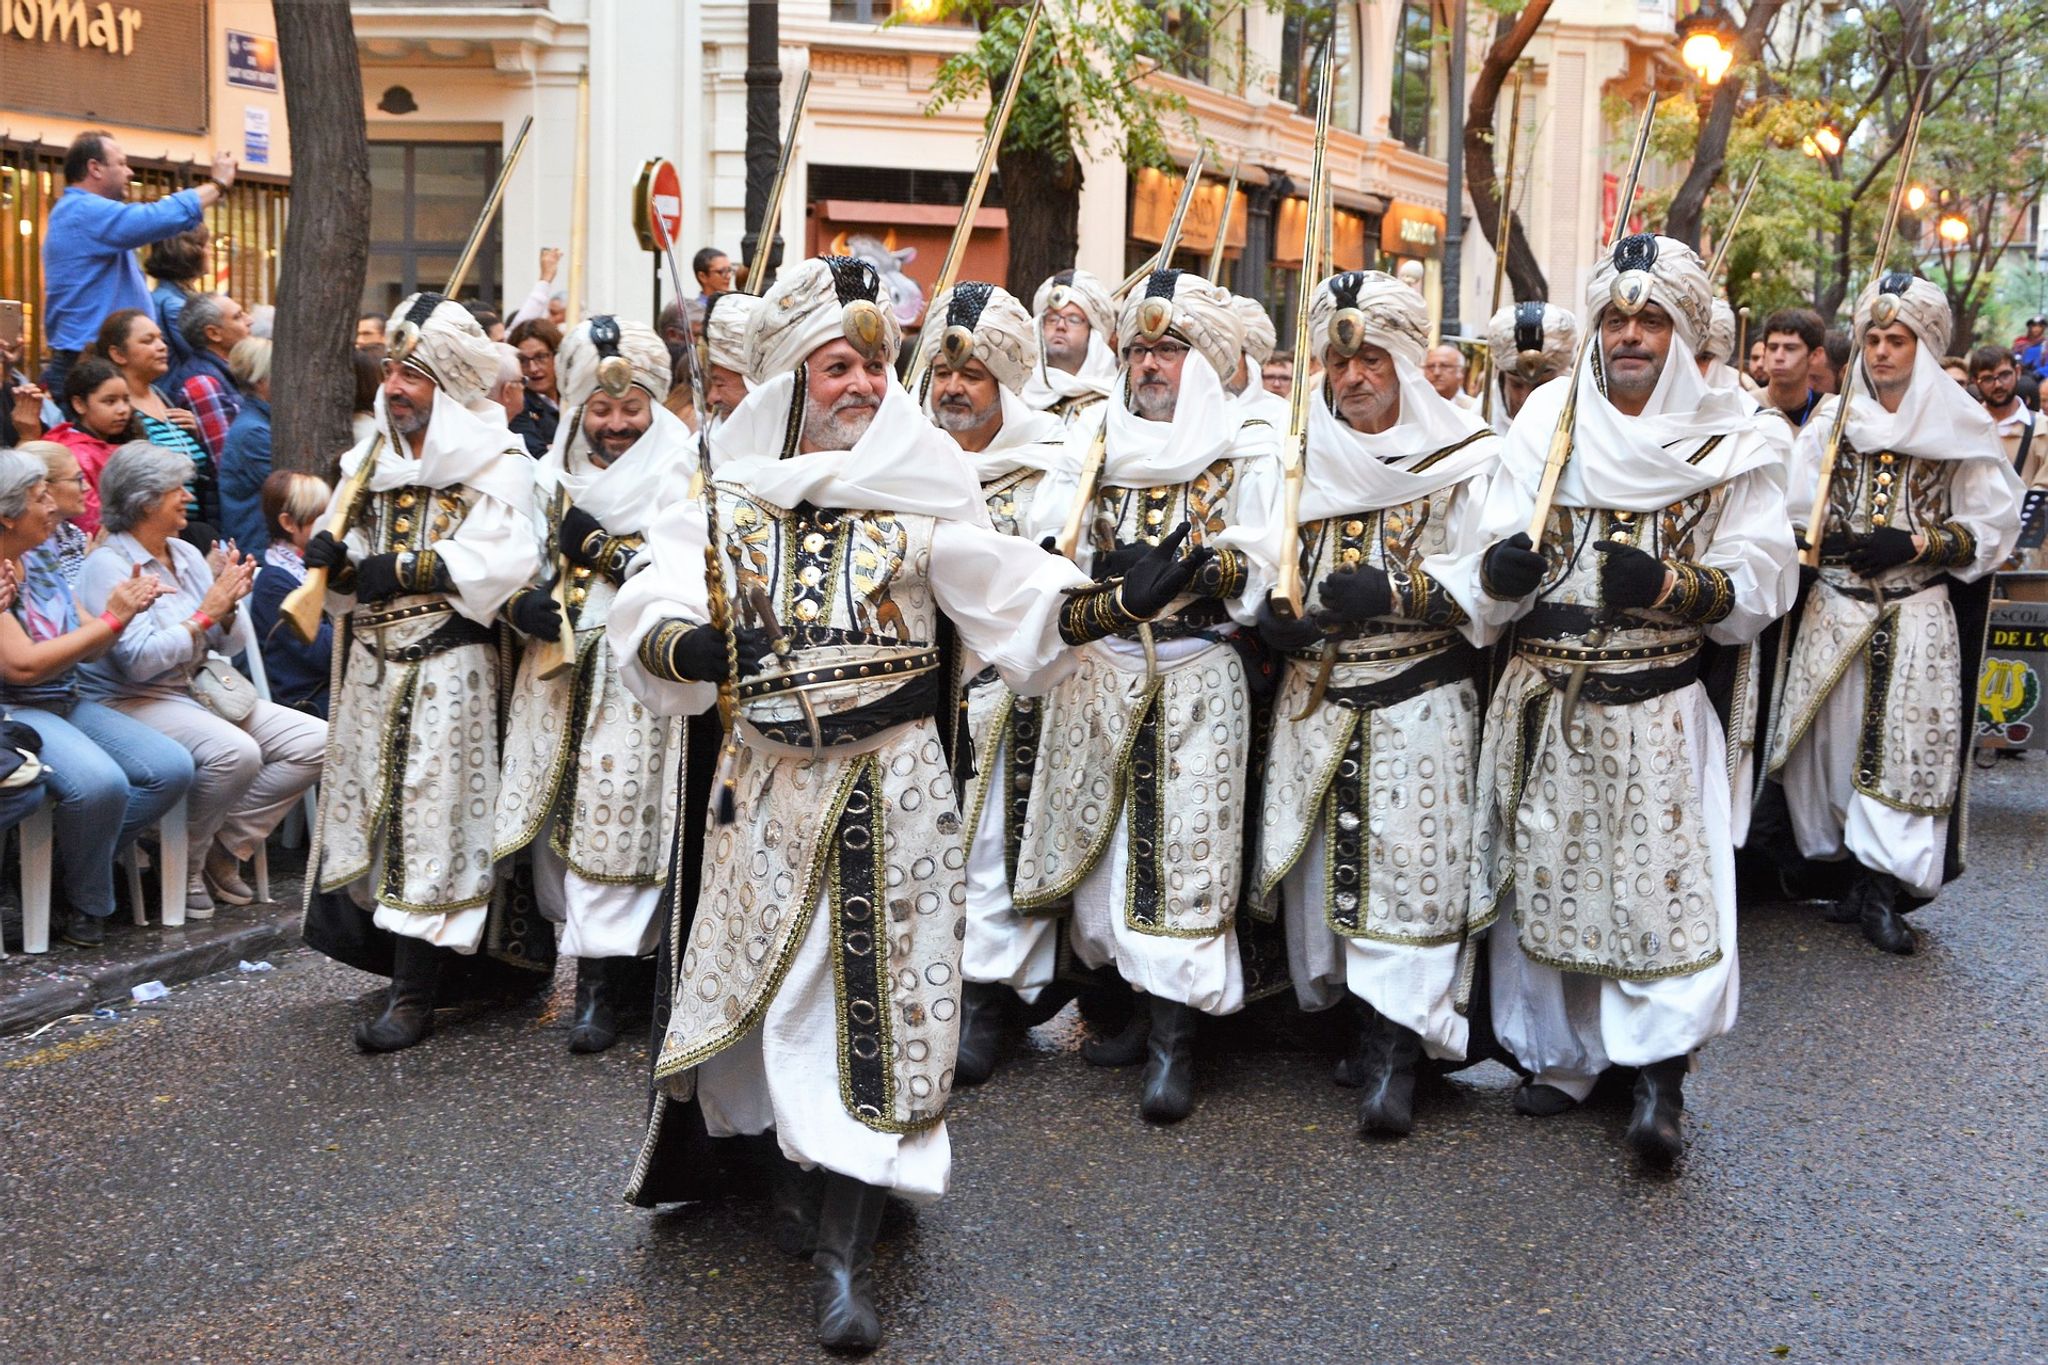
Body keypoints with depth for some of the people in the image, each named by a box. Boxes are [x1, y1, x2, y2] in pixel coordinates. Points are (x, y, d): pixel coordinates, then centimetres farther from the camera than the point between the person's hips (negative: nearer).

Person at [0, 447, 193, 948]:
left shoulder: (42, 557, 11)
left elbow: (87, 648, 13)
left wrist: (126, 607, -8)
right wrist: (111, 619, -16)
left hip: (69, 704, 9)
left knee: (171, 767, -9)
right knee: (100, 782, -32)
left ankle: (71, 870, 2)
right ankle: (83, 904, -6)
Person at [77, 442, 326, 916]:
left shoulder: (187, 554, 13)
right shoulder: (107, 565, -9)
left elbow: (228, 646, 15)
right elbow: (140, 660, -21)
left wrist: (229, 606, -6)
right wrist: (206, 611, -16)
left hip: (202, 694, 8)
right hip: (133, 702, -8)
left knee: (315, 741, -9)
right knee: (236, 752, -35)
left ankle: (225, 847, -1)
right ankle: (182, 866, -12)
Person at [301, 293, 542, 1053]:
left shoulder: (494, 463, -4)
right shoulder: (369, 459, 16)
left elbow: (500, 562, -17)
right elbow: (345, 554, 14)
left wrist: (403, 571, -18)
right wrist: (335, 560, -9)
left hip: (449, 669, -6)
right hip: (373, 668, 7)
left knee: (433, 815, -6)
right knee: (370, 810, 7)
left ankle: (414, 993, -2)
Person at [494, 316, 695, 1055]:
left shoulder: (680, 476, 1)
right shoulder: (552, 475, 15)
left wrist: (601, 549, -13)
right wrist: (523, 605, -9)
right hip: (560, 676, 5)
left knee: (615, 815, -11)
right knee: (562, 818, 3)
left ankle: (603, 982, -4)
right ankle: (616, 965, 17)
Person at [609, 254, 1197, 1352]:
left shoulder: (919, 489, 0)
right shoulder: (731, 491, 2)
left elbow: (1012, 594, -3)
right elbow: (648, 613, -8)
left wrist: (1121, 603, -18)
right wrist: (688, 647, -30)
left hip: (892, 786, -1)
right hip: (768, 783, 2)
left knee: (873, 1000, -3)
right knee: (763, 981, 9)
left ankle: (845, 1256, 4)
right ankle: (788, 1173, 35)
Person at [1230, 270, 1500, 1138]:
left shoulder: (1462, 457, -1)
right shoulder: (1300, 456, 12)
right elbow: (1263, 561, 11)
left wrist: (1392, 592, -21)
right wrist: (1273, 613, -10)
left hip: (1420, 699, -4)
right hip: (1316, 697, 4)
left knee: (1407, 864, -9)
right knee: (1326, 861, 5)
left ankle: (1395, 1049, -5)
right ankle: (1360, 1016, 19)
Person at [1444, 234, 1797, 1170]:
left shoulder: (1730, 442, 3)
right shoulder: (1547, 423, 7)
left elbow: (1759, 577, -2)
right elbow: (1492, 564, 2)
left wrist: (1675, 586, -19)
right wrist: (1501, 570, -21)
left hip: (1656, 706, -2)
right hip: (1543, 704, 2)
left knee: (1662, 879, -11)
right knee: (1545, 873, 8)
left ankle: (1659, 1076, -5)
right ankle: (1561, 1055, 22)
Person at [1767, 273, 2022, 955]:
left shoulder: (1961, 429, 3)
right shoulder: (1832, 421, 8)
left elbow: (1992, 527, 1)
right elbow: (1794, 515, 4)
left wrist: (1913, 545, -12)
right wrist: (1836, 539, -15)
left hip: (1920, 619, -2)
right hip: (1837, 611, 2)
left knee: (1907, 744, -6)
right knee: (1834, 735, 1)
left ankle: (1885, 885, 1)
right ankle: (1853, 873, 13)